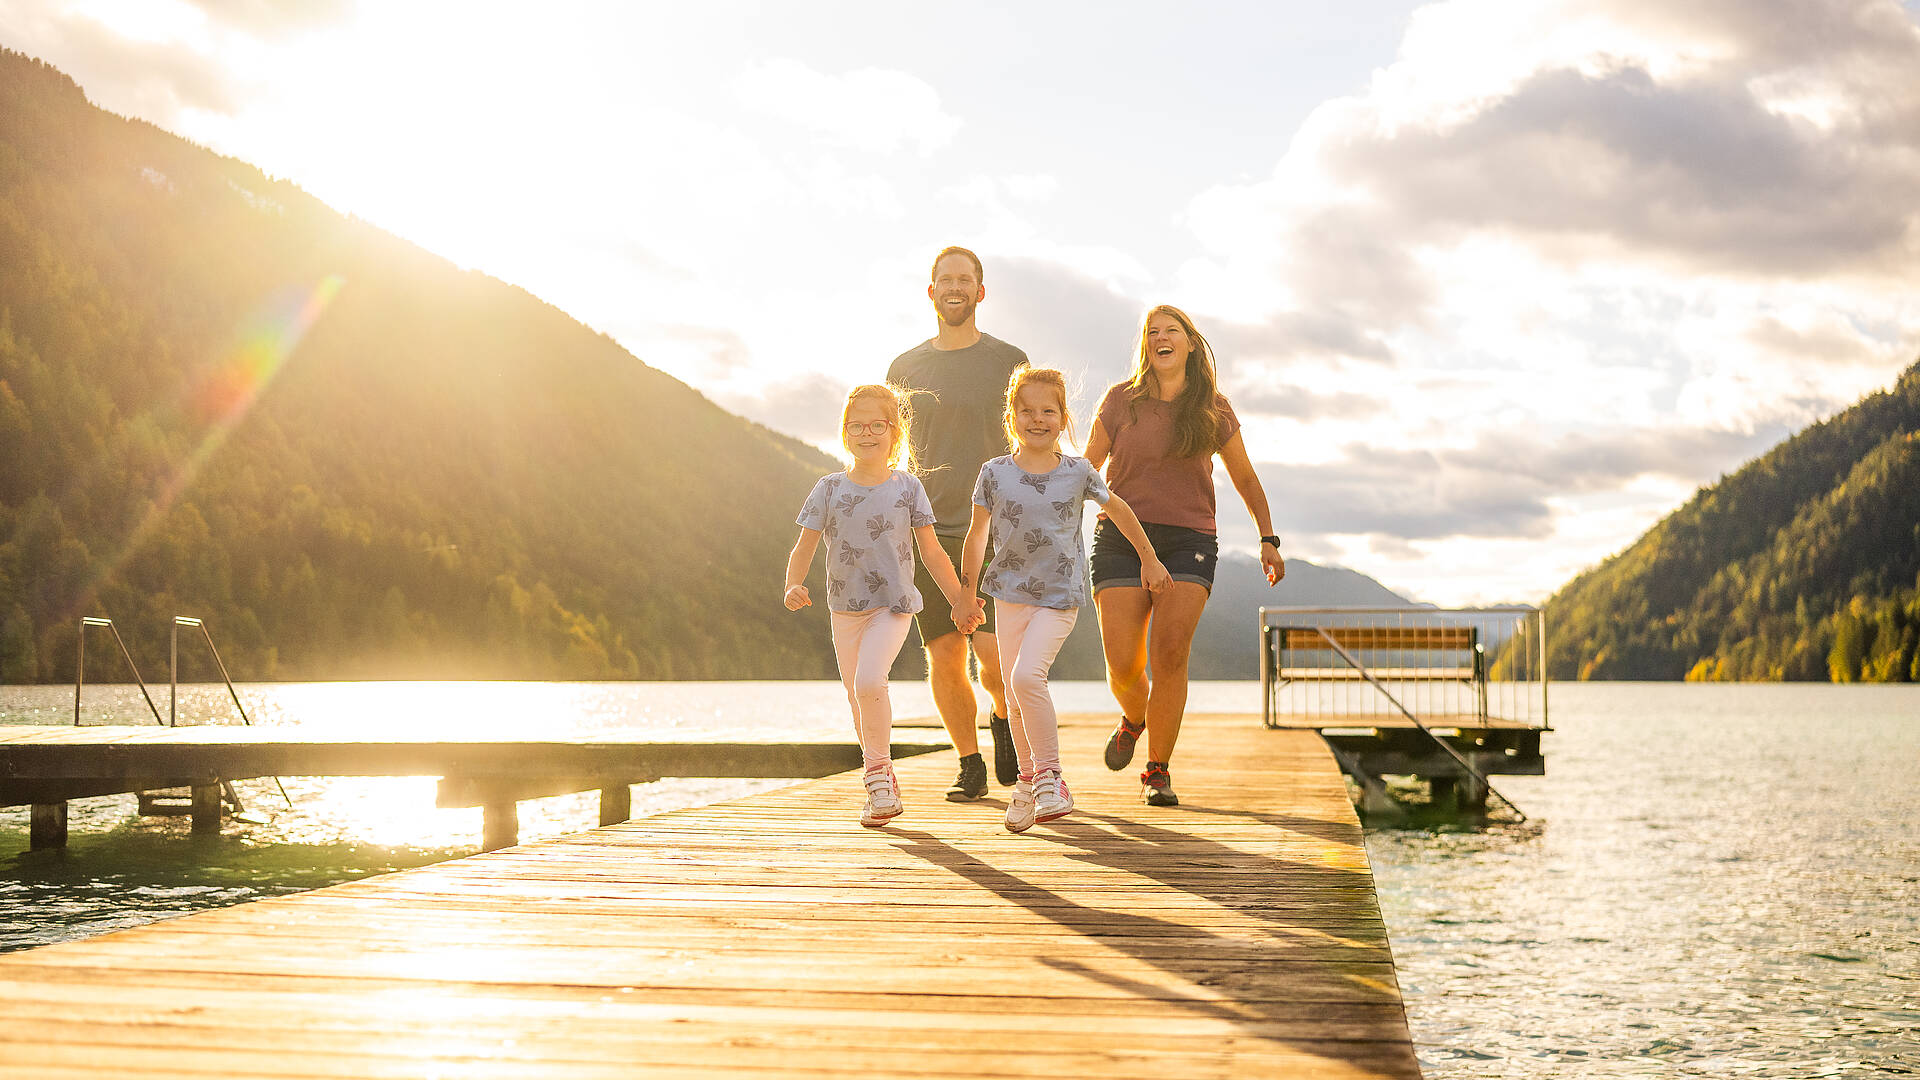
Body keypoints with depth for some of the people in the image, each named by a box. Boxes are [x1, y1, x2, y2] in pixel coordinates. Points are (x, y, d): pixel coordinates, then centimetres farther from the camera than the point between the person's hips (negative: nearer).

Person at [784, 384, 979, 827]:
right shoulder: (829, 489, 2)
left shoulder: (907, 487, 0)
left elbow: (932, 552, 5)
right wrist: (793, 586, -17)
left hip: (893, 605, -3)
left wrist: (959, 600, 2)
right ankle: (882, 787, 30)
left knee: (869, 681, -25)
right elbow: (803, 548, 1)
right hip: (845, 608, 3)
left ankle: (879, 772, -10)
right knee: (857, 695, 12)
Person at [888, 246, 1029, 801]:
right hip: (928, 531, 2)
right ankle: (970, 766, 14)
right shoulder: (905, 369, 12)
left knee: (993, 652, -13)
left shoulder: (1009, 361, 6)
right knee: (944, 657, -1)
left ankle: (1004, 716, 20)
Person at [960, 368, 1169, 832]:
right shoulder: (995, 473, -1)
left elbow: (1118, 510, 13)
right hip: (1009, 592, 3)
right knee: (1014, 690, 8)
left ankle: (1049, 776, -12)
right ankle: (1027, 782, 26)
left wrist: (1149, 560, 20)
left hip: (1059, 596, -3)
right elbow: (977, 535, 9)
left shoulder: (1078, 471, -3)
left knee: (1027, 675, -23)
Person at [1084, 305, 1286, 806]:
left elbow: (1246, 480, 18)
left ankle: (1157, 771, -3)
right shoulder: (1122, 400, 6)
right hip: (1121, 539, 0)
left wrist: (1268, 539, 10)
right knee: (1123, 664, -9)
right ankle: (1134, 718, 28)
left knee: (1170, 653, -17)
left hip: (1189, 542, 0)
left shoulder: (1214, 410, 8)